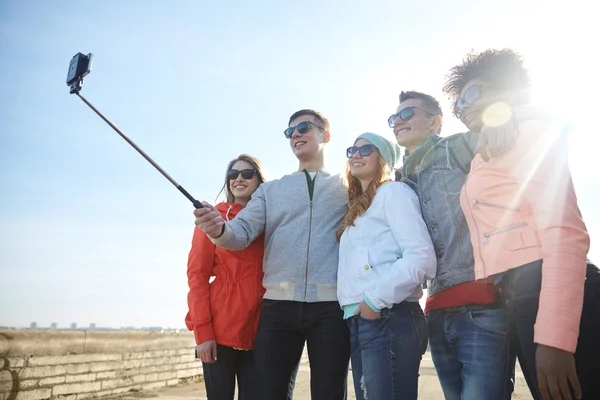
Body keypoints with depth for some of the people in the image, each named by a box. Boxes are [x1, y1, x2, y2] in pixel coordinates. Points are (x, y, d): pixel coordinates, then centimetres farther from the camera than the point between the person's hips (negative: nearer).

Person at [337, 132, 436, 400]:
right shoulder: (358, 207, 25)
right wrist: (355, 307, 6)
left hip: (390, 320, -8)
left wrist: (375, 299, -16)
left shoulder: (393, 192, -1)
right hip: (358, 323, 8)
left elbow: (421, 256, -14)